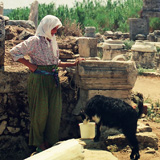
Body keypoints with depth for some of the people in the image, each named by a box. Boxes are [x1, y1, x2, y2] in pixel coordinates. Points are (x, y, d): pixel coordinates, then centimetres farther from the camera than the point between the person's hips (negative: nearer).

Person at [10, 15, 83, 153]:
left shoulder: (52, 41, 15)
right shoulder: (35, 41, -9)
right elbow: (15, 52, -12)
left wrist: (73, 64, 18)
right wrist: (30, 65, -13)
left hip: (53, 79, 7)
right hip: (39, 79, -7)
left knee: (55, 111, 5)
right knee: (40, 111, 0)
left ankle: (50, 141, 17)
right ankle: (39, 143, 13)